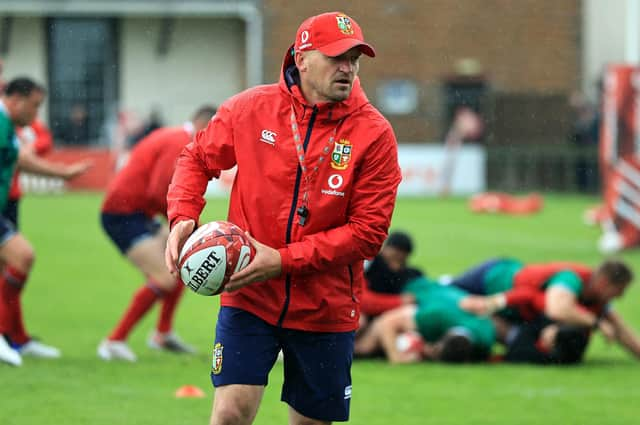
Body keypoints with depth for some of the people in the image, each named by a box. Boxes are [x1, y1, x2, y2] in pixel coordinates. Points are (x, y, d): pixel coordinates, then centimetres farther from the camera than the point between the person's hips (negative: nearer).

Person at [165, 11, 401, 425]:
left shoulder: (374, 134, -9)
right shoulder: (251, 109, -4)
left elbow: (368, 231, -11)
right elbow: (197, 159, 13)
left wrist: (284, 260, -19)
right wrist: (183, 217, -6)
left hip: (326, 309, 0)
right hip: (249, 298, 0)